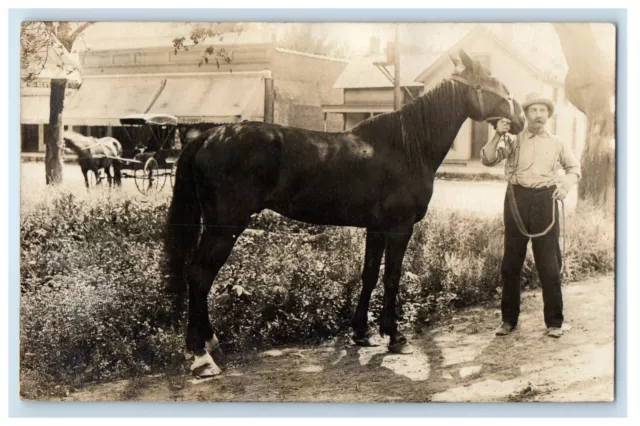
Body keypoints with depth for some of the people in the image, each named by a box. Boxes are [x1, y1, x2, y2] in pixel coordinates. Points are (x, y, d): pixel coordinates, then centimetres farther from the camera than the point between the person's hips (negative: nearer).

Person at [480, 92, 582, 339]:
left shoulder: (556, 143, 11)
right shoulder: (513, 140, 5)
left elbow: (574, 167, 21)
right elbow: (488, 160, -6)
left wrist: (567, 184, 1)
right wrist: (497, 136, -18)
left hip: (545, 200, 1)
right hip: (517, 198, 0)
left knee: (549, 264, 1)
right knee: (511, 263, 6)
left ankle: (554, 322, 11)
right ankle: (509, 319, 17)